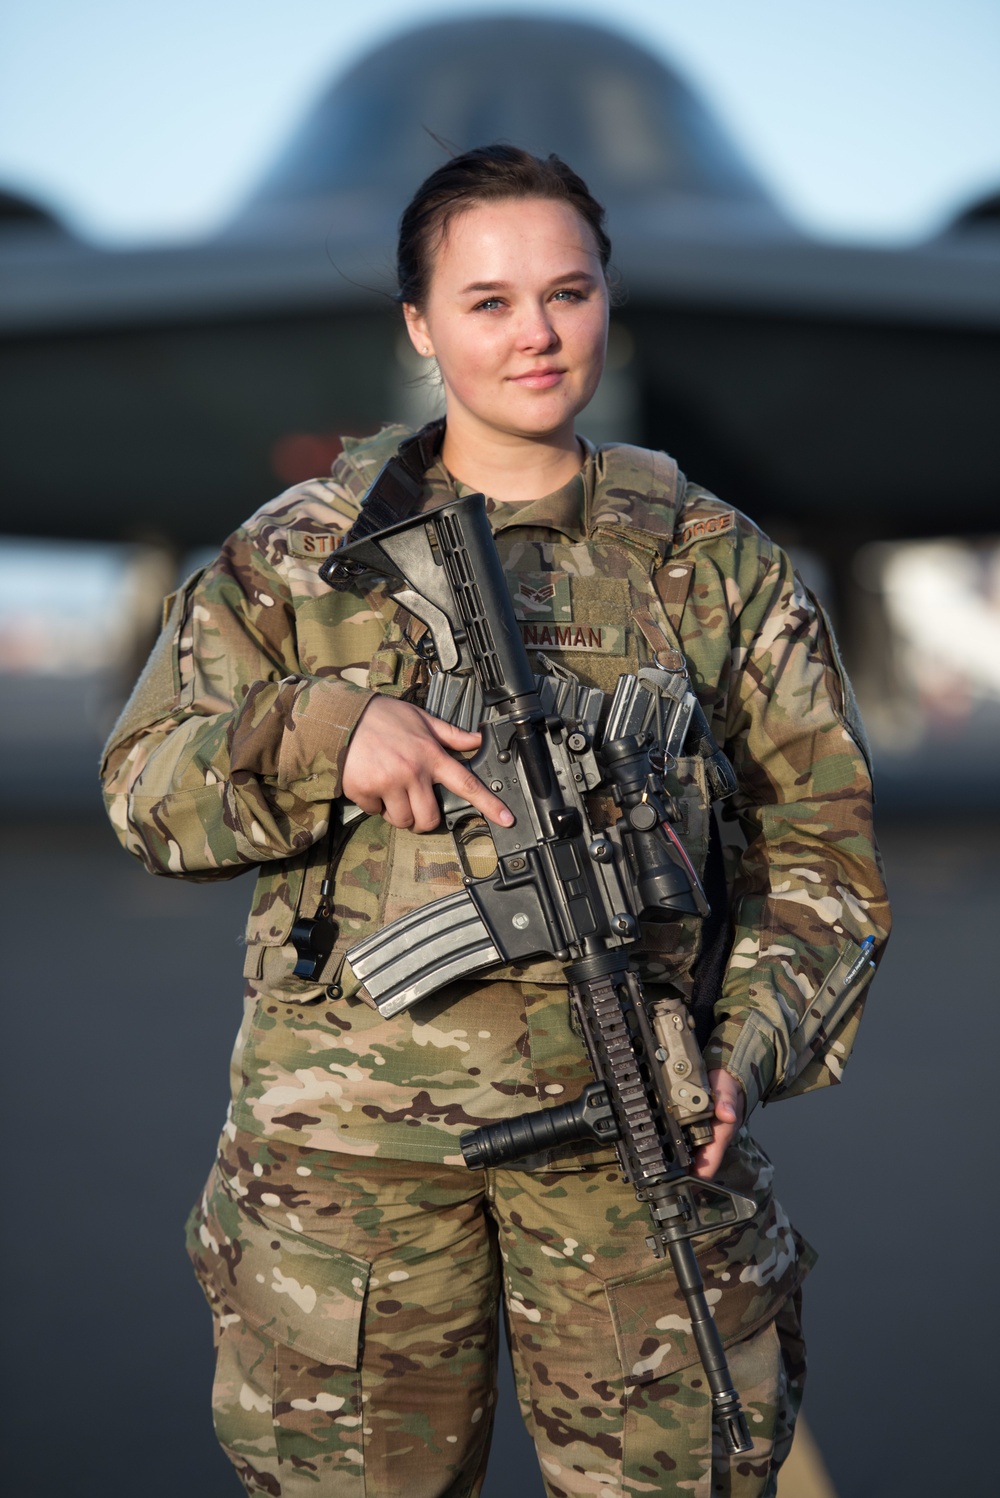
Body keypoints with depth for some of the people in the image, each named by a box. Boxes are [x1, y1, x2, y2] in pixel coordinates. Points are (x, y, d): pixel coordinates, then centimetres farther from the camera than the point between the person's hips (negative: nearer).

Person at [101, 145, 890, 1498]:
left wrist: (744, 1052, -6)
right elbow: (145, 790, 5)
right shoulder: (298, 551, 7)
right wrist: (318, 728, -14)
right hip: (350, 1131, 0)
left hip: (635, 1127, 1)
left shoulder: (718, 563, 8)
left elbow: (819, 844, 9)